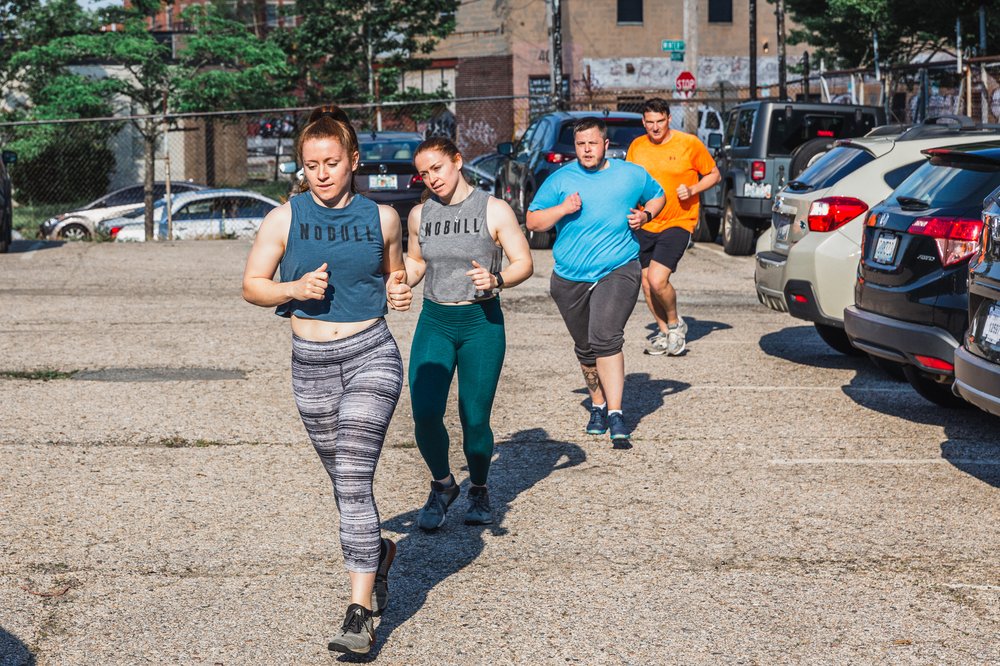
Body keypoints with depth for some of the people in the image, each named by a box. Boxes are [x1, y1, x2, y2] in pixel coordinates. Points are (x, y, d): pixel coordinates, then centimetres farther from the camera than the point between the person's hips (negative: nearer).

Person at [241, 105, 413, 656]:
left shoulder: (381, 218, 1)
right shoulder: (284, 218, -2)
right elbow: (252, 286, 2)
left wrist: (398, 293, -7)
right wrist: (295, 288, -16)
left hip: (370, 355, -2)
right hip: (311, 363, 2)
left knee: (353, 478, -14)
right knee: (343, 478, 15)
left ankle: (361, 611, -12)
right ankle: (377, 551, 45)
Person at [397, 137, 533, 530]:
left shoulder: (494, 210, -3)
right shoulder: (419, 215, 7)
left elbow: (524, 264, -2)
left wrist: (496, 280, -22)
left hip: (482, 323, -2)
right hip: (434, 323, 3)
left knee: (475, 420, -2)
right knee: (424, 414, -13)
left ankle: (479, 491, 26)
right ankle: (442, 486, 14)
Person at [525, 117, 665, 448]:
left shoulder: (631, 175, 5)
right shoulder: (560, 179, 3)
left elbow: (657, 196, 23)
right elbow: (533, 221, 3)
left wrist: (645, 214, 2)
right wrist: (562, 209, -13)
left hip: (618, 271, -2)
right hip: (569, 278, 3)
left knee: (606, 339, -21)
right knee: (586, 350, 12)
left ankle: (615, 414, -22)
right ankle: (598, 405, 33)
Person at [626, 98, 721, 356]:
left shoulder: (689, 143, -5)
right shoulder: (636, 147, 5)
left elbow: (714, 175, 4)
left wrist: (692, 189, -13)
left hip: (677, 222, -5)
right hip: (644, 225, 5)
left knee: (657, 280, -19)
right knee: (646, 283, 9)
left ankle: (675, 323, 8)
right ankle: (664, 332, 29)